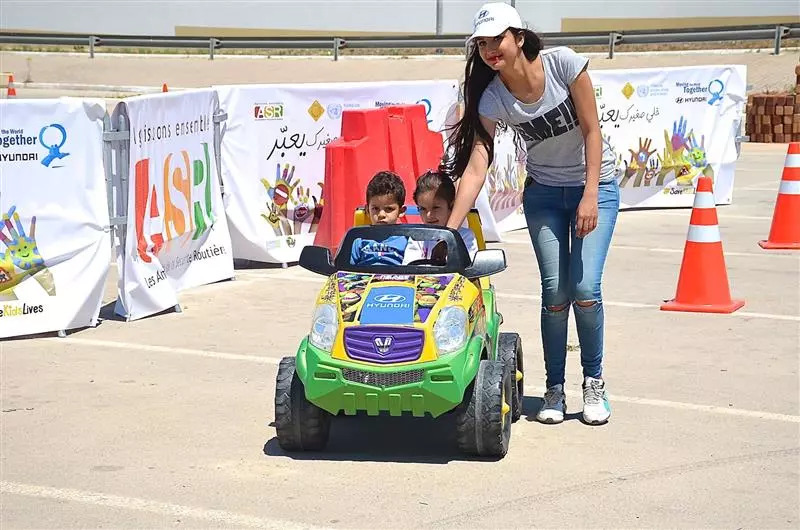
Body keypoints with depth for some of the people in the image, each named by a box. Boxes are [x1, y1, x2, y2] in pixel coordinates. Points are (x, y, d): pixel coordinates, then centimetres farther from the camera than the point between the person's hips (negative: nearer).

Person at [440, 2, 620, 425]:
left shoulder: (562, 63, -20)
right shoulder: (492, 99, -14)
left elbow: (591, 130, -14)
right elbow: (474, 169, -19)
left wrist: (590, 196, -18)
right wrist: (448, 231, -28)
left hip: (595, 184, -2)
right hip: (543, 193, 2)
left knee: (584, 289, -13)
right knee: (555, 293, -8)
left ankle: (594, 382, 9)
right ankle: (554, 389, 10)